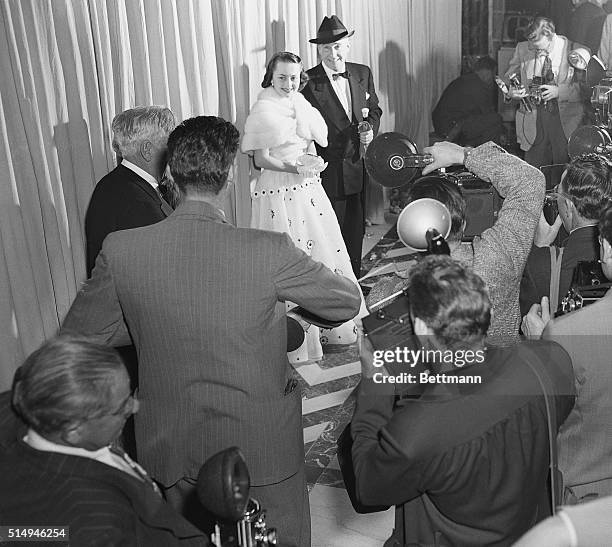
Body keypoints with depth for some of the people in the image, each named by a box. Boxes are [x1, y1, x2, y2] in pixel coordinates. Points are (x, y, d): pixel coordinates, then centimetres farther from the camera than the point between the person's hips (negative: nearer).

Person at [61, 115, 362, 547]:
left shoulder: (121, 250, -16)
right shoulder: (270, 251, -24)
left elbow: (78, 336, -1)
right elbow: (350, 302, -7)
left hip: (172, 445, 3)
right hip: (261, 444, -3)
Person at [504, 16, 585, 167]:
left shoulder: (576, 50, -5)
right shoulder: (522, 48, 4)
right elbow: (508, 78, 14)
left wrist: (559, 91, -19)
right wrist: (511, 91, -7)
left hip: (566, 118, -2)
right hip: (533, 118, 2)